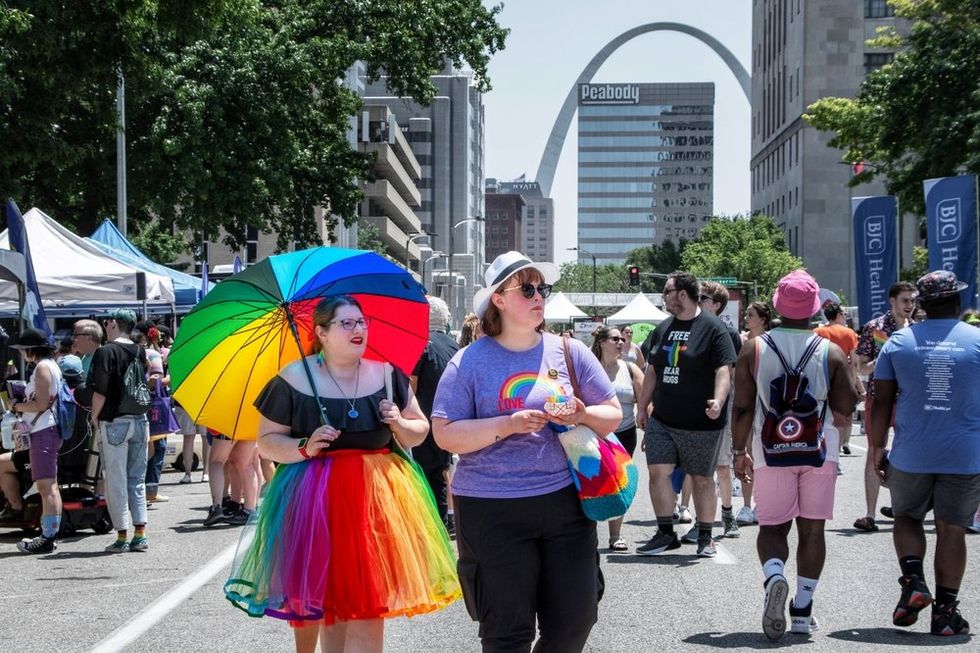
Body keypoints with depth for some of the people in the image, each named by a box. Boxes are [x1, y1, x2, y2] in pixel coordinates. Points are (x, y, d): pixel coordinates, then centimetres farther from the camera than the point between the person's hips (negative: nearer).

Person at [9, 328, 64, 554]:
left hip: (43, 431, -11)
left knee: (45, 487, -11)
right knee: (50, 486, 12)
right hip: (49, 430, 11)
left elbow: (41, 404, -18)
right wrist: (23, 405, 15)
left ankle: (47, 538, -13)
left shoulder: (42, 367, -12)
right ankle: (50, 535, 17)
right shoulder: (51, 365, 18)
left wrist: (17, 406, -6)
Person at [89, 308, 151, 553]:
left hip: (114, 422, -6)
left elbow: (101, 390, -17)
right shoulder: (140, 352, 8)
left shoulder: (106, 352, -11)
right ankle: (140, 534, 10)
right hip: (140, 420, 6)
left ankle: (122, 537, 0)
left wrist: (94, 417, -6)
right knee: (137, 479, 12)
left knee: (116, 481, 0)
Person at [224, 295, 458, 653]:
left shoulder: (387, 374, 7)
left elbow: (420, 430, 14)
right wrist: (304, 447, -16)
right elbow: (267, 441, 1)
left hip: (377, 497, 2)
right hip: (315, 500, -2)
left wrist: (400, 425, -7)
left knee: (369, 605, -2)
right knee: (327, 601, 2)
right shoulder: (293, 380, -3)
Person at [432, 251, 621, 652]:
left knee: (575, 620, 5)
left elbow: (613, 415, 12)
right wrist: (508, 425, -18)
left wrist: (584, 416, -10)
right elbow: (445, 435, -6)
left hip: (565, 502, 3)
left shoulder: (570, 352, 8)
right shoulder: (471, 361, -1)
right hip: (493, 511, -3)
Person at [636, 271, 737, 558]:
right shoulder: (663, 328, 12)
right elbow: (652, 371, 19)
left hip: (701, 424, -5)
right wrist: (642, 407, 19)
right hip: (661, 420, 5)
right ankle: (666, 534, 5)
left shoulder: (712, 328, -7)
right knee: (658, 471, -4)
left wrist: (718, 400, -29)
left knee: (702, 479, 5)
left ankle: (705, 538, 15)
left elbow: (723, 371, -13)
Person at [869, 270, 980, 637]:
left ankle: (913, 580, -3)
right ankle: (945, 611, 7)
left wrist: (877, 447, 9)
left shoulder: (898, 341, 0)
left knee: (906, 517, 19)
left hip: (911, 454, 1)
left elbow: (882, 401, 0)